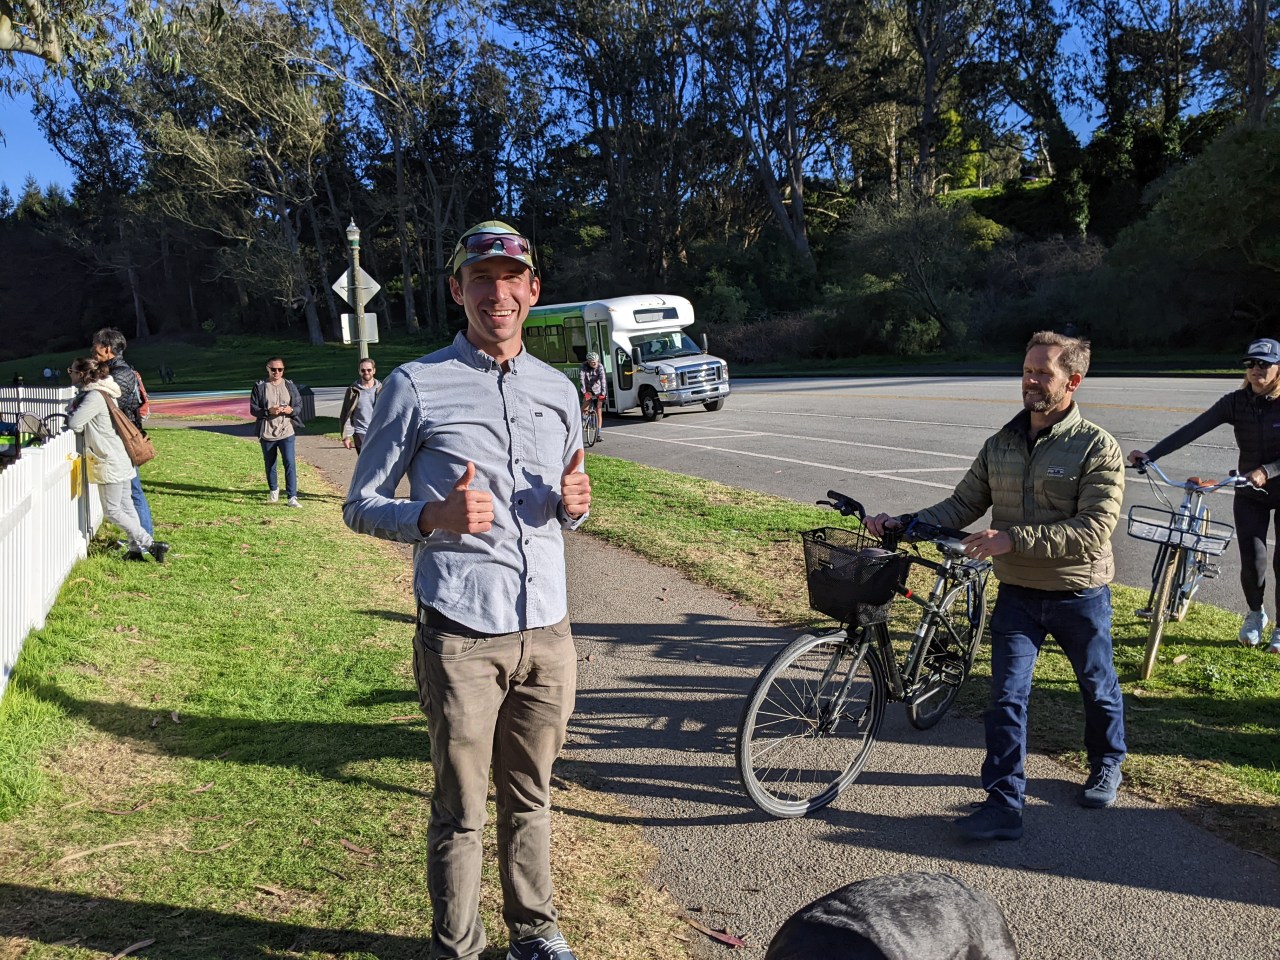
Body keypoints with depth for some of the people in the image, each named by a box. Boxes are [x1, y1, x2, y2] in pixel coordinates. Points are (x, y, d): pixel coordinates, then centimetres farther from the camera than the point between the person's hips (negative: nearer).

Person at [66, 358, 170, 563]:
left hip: (110, 461, -10)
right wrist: (74, 410, 2)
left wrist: (72, 409, -3)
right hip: (120, 459, 10)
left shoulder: (94, 396, -18)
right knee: (125, 505, 12)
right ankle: (136, 547, 16)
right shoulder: (100, 392, 12)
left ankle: (149, 544, -3)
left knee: (112, 510, -3)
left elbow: (75, 424, -22)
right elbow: (80, 422, 19)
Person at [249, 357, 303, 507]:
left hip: (286, 432, 0)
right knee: (270, 464, 15)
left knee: (290, 463, -12)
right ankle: (273, 489, 40)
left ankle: (292, 497, -10)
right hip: (267, 433, 1)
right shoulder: (260, 387, -1)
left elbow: (299, 406, 7)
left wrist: (291, 410, -16)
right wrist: (269, 411, -20)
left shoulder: (290, 386, 4)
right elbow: (253, 409, -3)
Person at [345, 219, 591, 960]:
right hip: (462, 634, -4)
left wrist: (574, 505, -4)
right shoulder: (416, 385, -3)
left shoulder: (559, 390, 11)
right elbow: (361, 505, 0)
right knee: (462, 812, 7)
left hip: (547, 629, 4)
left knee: (531, 799, 17)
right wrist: (434, 519, -19)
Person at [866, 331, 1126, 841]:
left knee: (1098, 686, 19)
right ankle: (1003, 804, 3)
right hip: (1017, 593, 3)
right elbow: (962, 505, 2)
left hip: (1079, 596, -3)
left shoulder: (1098, 448, -16)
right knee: (1007, 696, -2)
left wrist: (1013, 538, -33)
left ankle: (1107, 764, 46)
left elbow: (1093, 531, -24)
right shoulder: (1001, 445, 1)